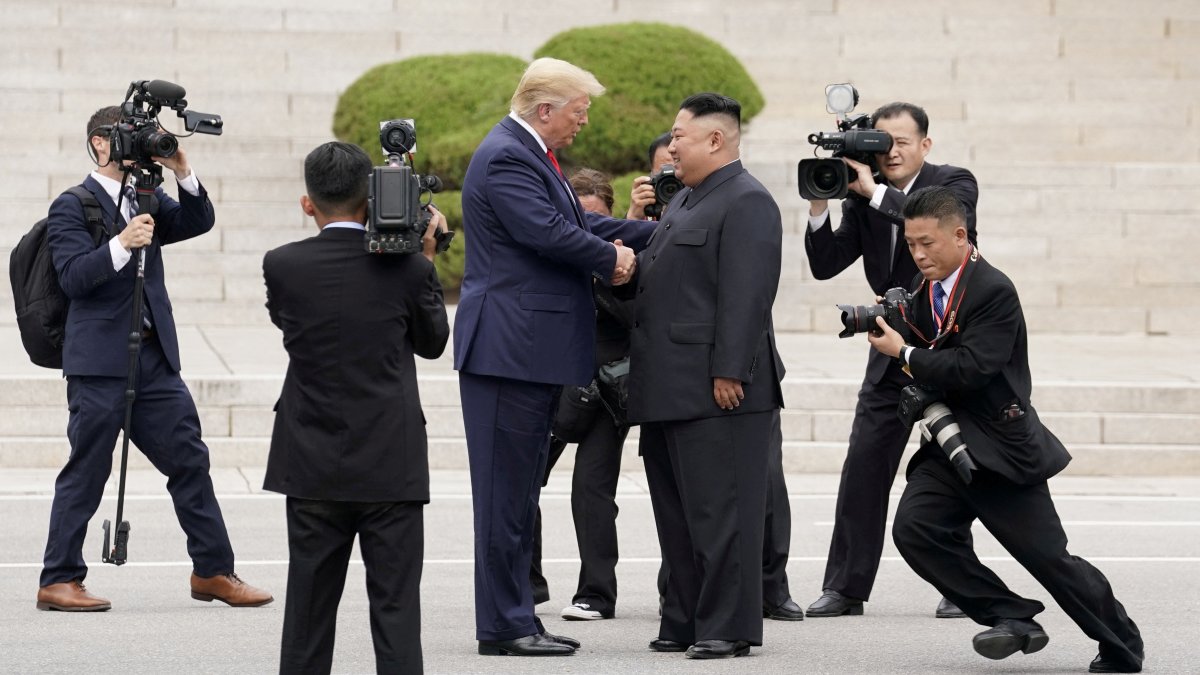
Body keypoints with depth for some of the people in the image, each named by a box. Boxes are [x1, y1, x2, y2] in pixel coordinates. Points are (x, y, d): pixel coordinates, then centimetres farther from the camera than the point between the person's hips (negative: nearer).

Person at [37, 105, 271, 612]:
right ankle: (59, 581, 4)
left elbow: (199, 223, 1)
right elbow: (73, 277, -14)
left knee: (190, 460, 6)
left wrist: (182, 172, -11)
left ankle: (213, 571, 13)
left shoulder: (149, 199, 16)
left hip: (154, 357, 6)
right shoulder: (72, 208, -3)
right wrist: (121, 245, -28)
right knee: (87, 470, -3)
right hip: (99, 361, -6)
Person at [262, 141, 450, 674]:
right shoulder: (406, 268, -8)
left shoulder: (282, 265, -7)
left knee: (309, 608, 10)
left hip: (314, 467, 1)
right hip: (393, 465, -1)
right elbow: (432, 341, 8)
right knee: (395, 607, 1)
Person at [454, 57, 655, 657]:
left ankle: (516, 619, 17)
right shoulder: (506, 158, -15)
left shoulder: (529, 154, 18)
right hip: (508, 349, -11)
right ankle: (504, 626, -4)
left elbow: (580, 224, 19)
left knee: (519, 492, 13)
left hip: (533, 352, 11)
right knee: (506, 490, -6)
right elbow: (550, 233, -23)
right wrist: (612, 258, -6)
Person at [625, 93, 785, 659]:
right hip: (670, 390, 10)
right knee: (677, 515, 13)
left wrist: (728, 373, -22)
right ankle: (685, 621, 18)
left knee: (719, 512, -7)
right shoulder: (684, 201, 21)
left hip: (717, 391, -10)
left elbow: (746, 295, -18)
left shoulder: (746, 203, -11)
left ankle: (728, 627, -4)